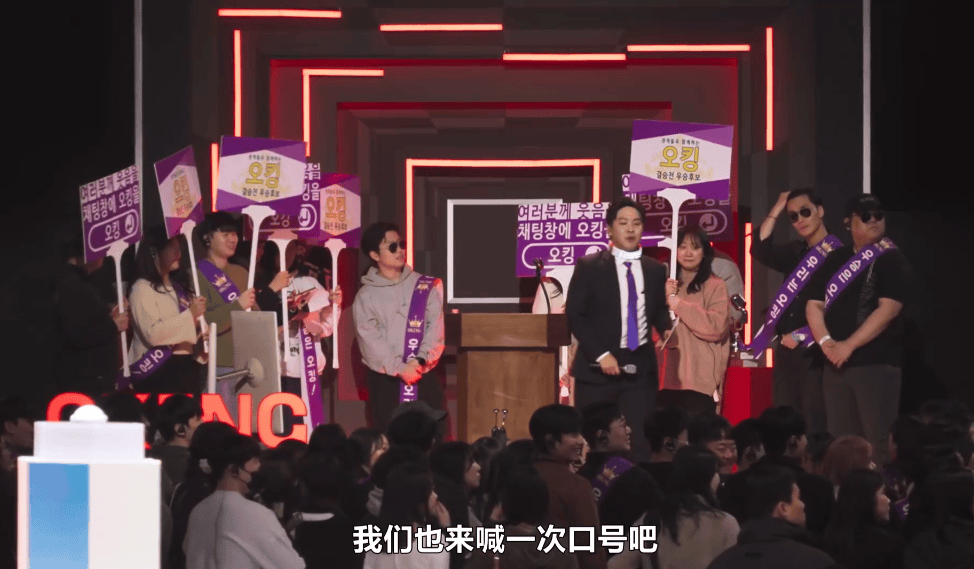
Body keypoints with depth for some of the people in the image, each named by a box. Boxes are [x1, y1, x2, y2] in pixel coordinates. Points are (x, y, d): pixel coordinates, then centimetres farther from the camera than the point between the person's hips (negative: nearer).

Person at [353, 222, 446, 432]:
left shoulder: (426, 286, 8)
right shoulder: (366, 296, 2)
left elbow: (436, 328, -1)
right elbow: (370, 340, -7)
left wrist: (420, 360, -17)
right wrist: (399, 369, -19)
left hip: (425, 377, 1)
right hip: (385, 380, -1)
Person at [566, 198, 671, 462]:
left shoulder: (655, 269, 10)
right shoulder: (589, 267, 0)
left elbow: (659, 312, 15)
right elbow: (575, 315, -4)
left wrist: (667, 330, -9)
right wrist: (600, 354, -13)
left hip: (641, 367, 3)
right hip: (598, 367, -2)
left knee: (640, 444, -4)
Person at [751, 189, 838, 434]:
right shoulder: (795, 253, 15)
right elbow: (760, 250, 2)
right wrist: (777, 209, 2)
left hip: (816, 353, -7)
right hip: (787, 350, 7)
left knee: (815, 426, -9)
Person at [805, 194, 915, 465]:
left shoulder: (892, 260, -3)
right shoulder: (836, 260, 14)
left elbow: (889, 309, -14)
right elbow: (814, 305, 11)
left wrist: (849, 345, -19)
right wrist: (825, 342, -9)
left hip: (878, 363, -6)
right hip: (836, 364, 6)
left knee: (878, 443, -9)